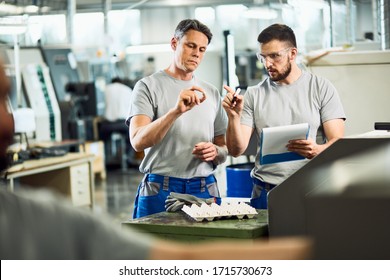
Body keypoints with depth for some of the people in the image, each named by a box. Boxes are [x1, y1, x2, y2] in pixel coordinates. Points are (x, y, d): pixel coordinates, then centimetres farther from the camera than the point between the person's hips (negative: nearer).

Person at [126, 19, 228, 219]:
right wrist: (176, 111, -28)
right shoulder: (148, 86, -1)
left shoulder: (211, 93, 13)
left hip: (205, 191, 4)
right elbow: (138, 142, -16)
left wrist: (215, 152, -6)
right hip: (160, 190, -3)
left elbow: (224, 148, 18)